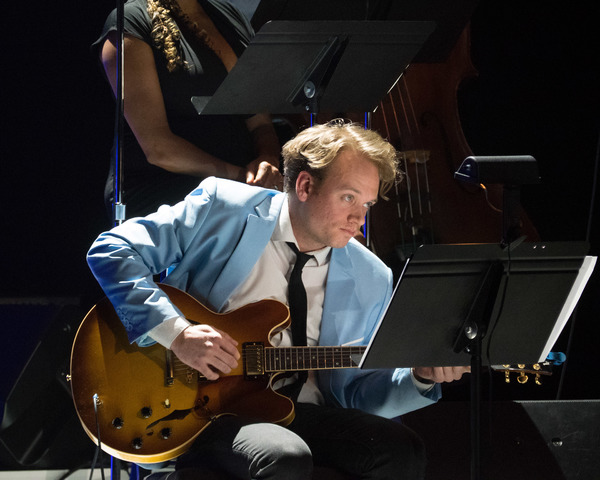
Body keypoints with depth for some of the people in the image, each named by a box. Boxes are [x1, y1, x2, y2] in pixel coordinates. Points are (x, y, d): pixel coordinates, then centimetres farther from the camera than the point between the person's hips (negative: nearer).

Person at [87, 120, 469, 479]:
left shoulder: (372, 280, 10)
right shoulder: (224, 210, -2)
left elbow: (357, 390, 15)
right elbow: (112, 252, -6)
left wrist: (420, 377, -5)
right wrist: (177, 333, -17)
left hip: (302, 411, 5)